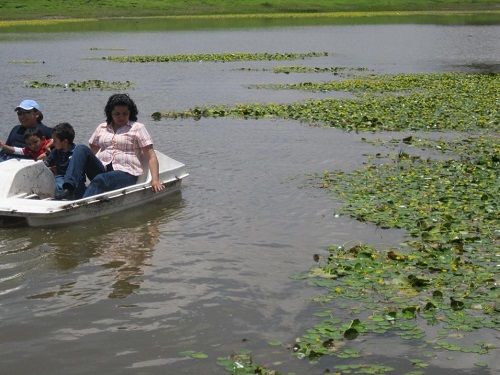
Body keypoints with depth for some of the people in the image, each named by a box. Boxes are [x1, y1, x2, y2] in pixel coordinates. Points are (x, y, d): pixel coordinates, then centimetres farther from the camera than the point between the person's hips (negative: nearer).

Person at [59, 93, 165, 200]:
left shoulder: (138, 128, 8)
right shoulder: (102, 128, 21)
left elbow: (151, 156, 0)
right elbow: (92, 151, 24)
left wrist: (155, 180, -13)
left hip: (124, 172, -4)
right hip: (101, 170, 4)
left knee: (100, 180, -36)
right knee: (81, 149, -20)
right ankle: (69, 190, -36)